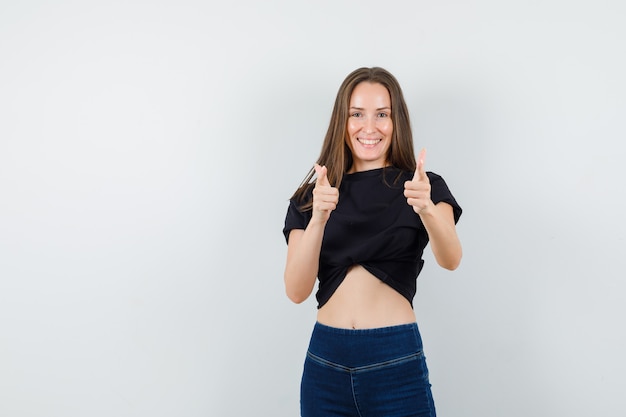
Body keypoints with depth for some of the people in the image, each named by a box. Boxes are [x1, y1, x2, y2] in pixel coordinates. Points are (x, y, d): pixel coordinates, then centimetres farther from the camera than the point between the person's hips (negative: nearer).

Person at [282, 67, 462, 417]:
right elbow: (297, 291, -7)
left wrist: (427, 208, -36)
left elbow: (450, 260, -17)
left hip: (396, 362, -2)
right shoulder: (312, 195, 4)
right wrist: (318, 218, -21)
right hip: (325, 362, 2)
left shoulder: (422, 187, 0)